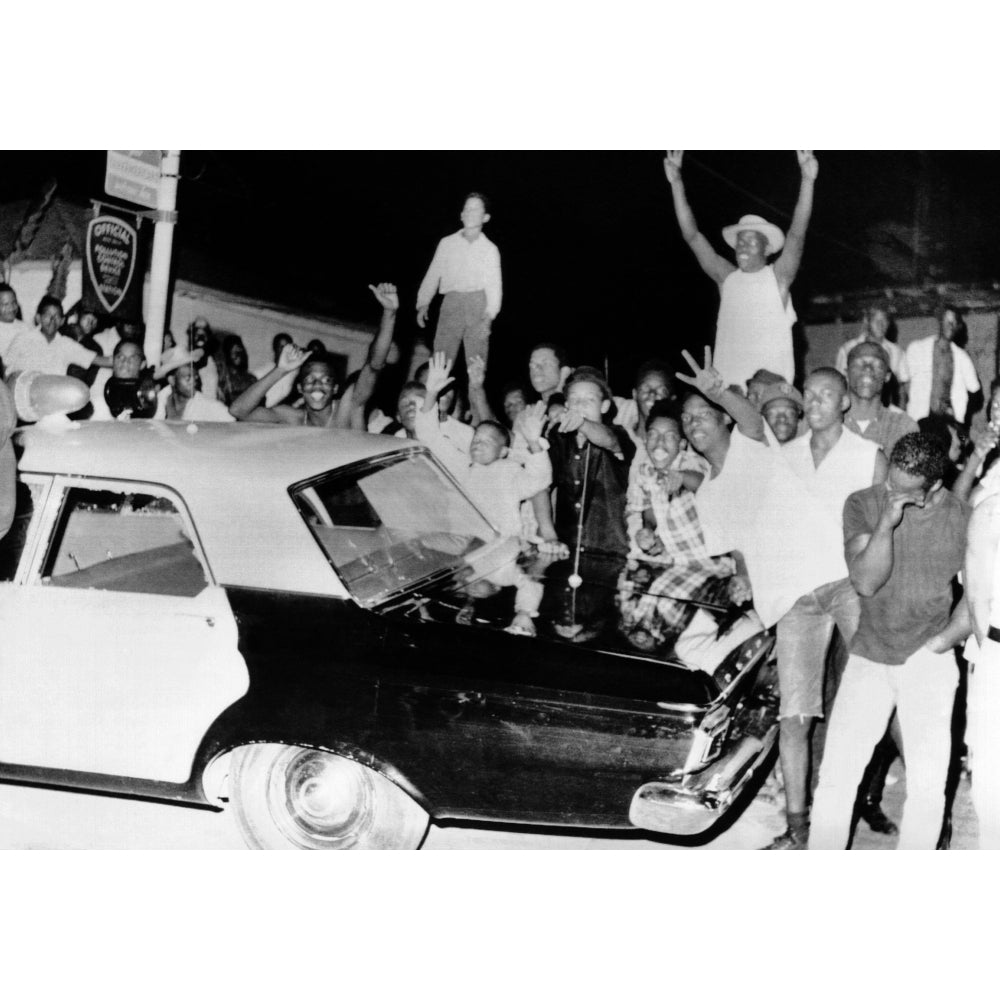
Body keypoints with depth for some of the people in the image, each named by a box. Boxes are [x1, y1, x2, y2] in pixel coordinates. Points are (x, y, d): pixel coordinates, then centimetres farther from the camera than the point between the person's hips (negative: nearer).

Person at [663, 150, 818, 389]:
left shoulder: (778, 277, 6)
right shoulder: (727, 278, 12)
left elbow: (797, 235, -6)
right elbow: (692, 236, 9)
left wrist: (807, 181, -16)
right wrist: (677, 183, 4)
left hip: (774, 382, -2)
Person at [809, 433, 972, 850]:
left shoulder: (962, 519, -5)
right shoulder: (862, 505, -5)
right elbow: (865, 582, -12)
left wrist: (939, 642, -5)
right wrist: (885, 524, -23)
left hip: (929, 661, -1)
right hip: (869, 658, 1)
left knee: (928, 785, -6)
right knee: (836, 774, -3)